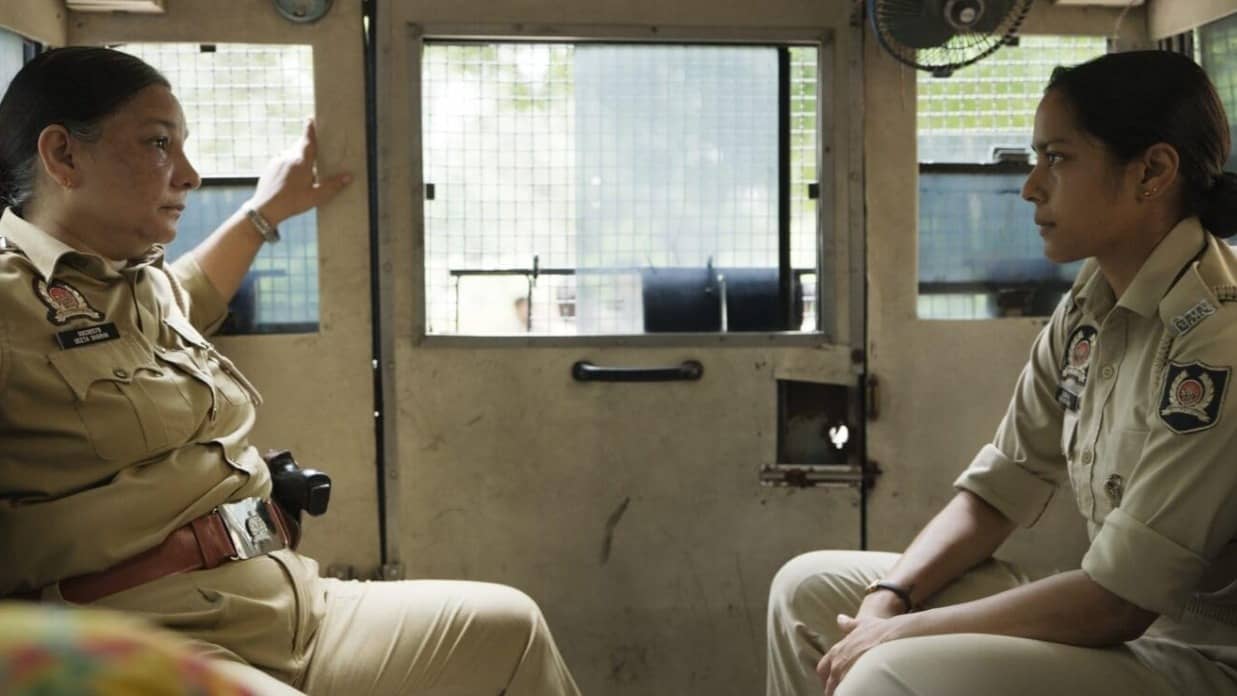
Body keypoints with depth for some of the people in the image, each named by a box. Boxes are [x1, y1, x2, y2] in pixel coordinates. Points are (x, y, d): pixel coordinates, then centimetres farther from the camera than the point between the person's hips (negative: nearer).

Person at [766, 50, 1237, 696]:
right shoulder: (1089, 308, 4)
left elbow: (1114, 602, -23)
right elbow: (998, 490, 8)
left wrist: (901, 632, -16)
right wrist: (890, 595, -8)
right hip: (1118, 618, 8)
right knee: (807, 588, 8)